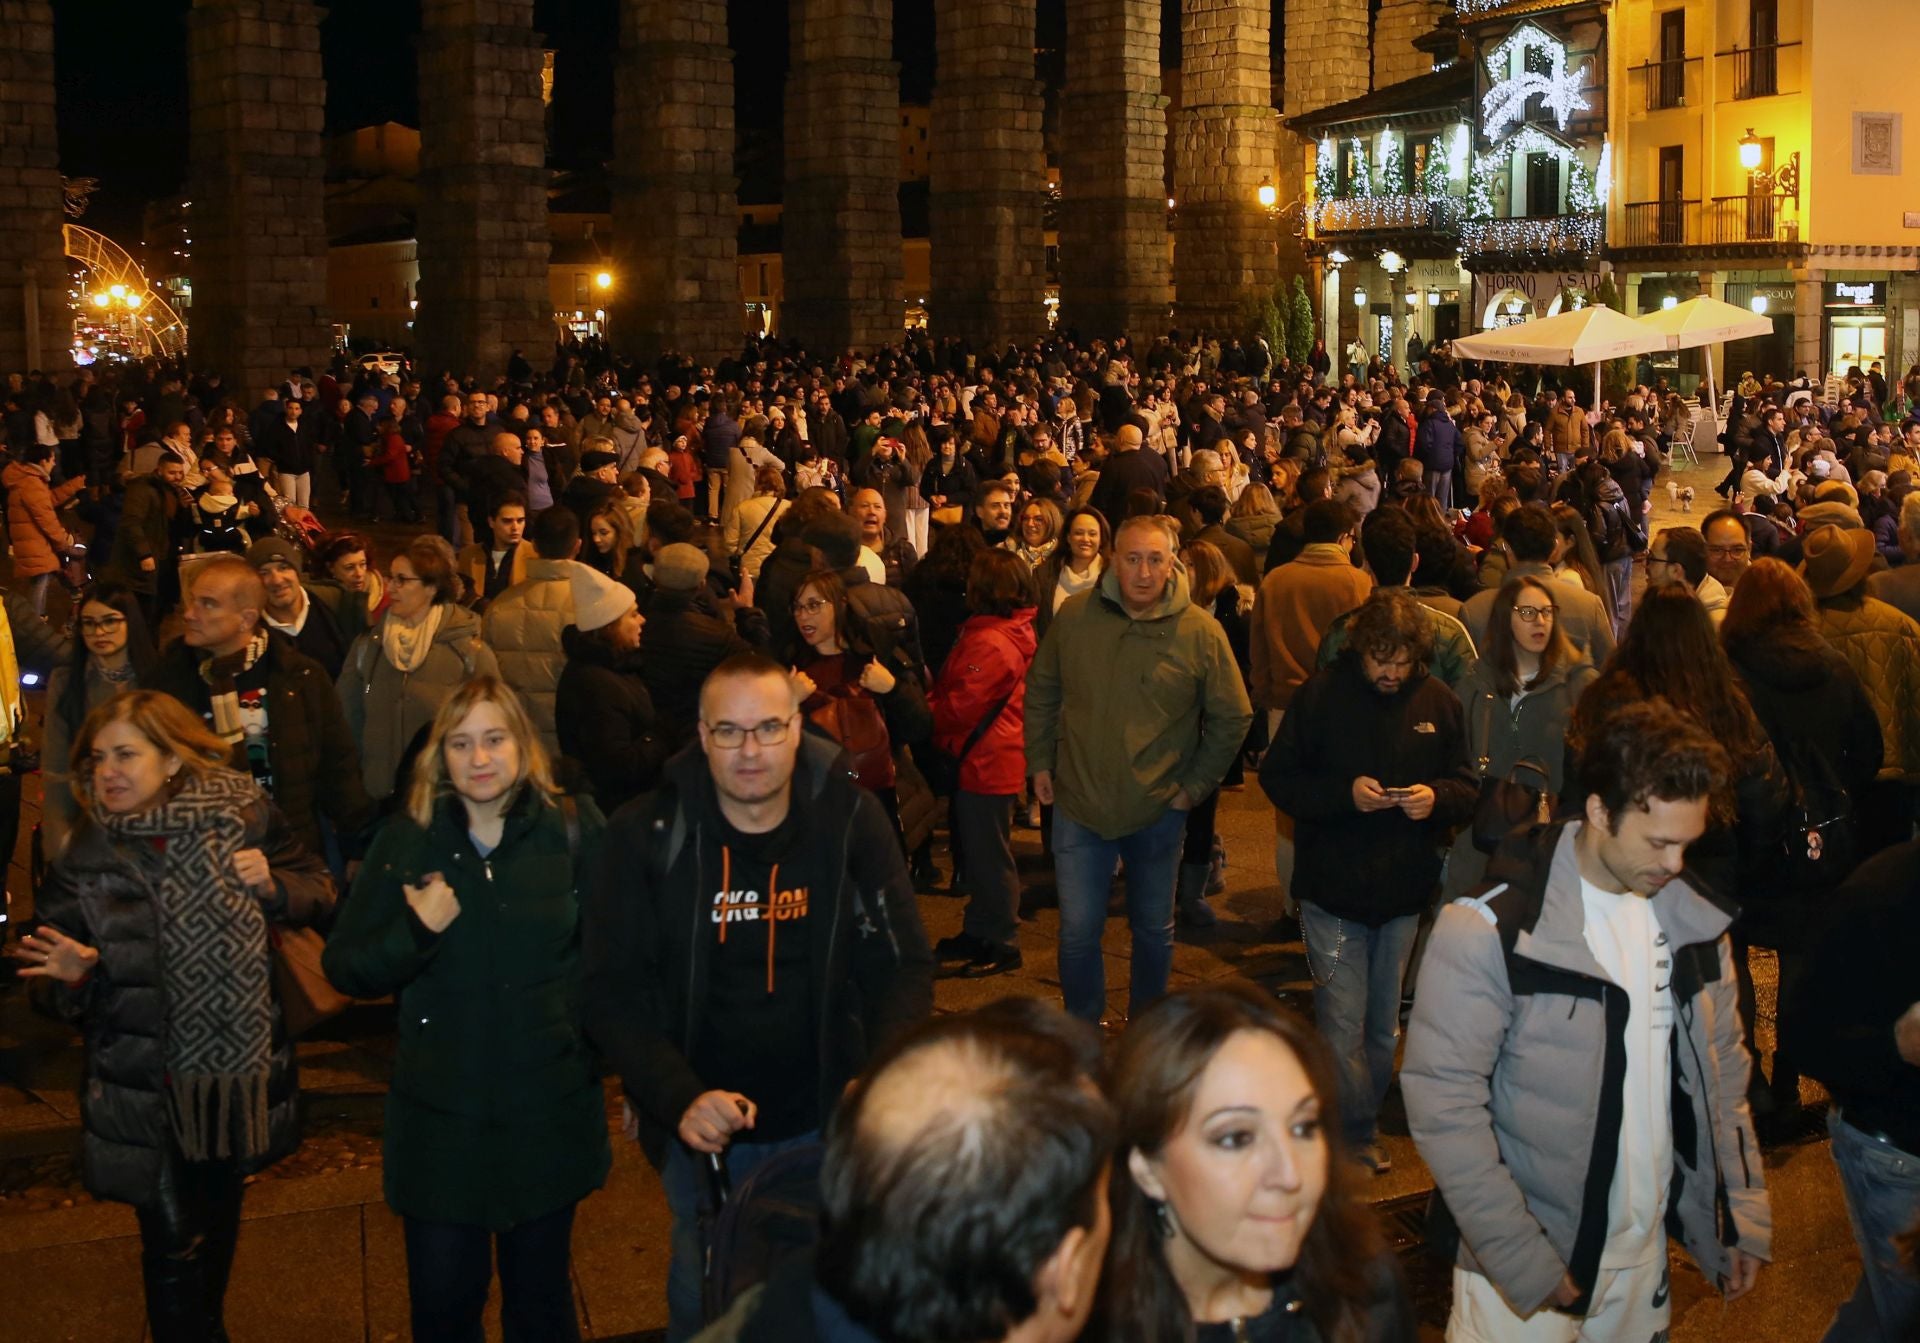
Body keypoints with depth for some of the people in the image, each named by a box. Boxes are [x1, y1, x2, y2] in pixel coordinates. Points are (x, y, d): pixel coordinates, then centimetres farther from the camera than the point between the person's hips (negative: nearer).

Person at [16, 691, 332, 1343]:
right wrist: (73, 977, -25)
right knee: (174, 1245, 0)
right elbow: (57, 997, -2)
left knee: (220, 1221, 23)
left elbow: (319, 893, 3)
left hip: (239, 1070, 2)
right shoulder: (83, 865, -9)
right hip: (149, 1090, -2)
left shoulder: (243, 817, -8)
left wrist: (272, 886, -17)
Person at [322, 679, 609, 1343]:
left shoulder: (574, 830, -5)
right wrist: (416, 930, -16)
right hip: (440, 1119, 1)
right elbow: (343, 968, -1)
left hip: (548, 1114, 0)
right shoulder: (407, 841, -2)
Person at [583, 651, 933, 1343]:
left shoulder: (851, 820, -10)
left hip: (827, 1120, 1)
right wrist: (680, 1098, -24)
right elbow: (613, 993, -10)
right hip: (703, 1126, 0)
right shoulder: (647, 836, -12)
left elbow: (903, 967, -5)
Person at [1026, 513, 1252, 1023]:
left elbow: (1232, 718, -1)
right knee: (1078, 932, 4)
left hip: (1158, 813, 0)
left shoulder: (1201, 632, -11)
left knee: (1154, 929, 16)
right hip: (1079, 806, 0)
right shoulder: (1074, 616, -6)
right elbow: (1041, 693, 9)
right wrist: (1040, 763, 5)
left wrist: (1195, 785, -4)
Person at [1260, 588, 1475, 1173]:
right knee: (1342, 1026, -2)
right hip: (1333, 888, -3)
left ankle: (1361, 1128, 31)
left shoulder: (1440, 703, 1)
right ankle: (1359, 1132, 16)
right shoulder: (1322, 694, -7)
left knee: (1383, 1025, 14)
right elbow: (1277, 776, -4)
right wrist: (1344, 793, -19)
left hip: (1405, 892, 3)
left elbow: (1467, 786, 8)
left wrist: (1437, 796, -15)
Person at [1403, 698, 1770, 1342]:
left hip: (1647, 1262, 5)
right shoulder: (1488, 932, -18)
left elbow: (1723, 1070, 11)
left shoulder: (1694, 917, 2)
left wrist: (1745, 1217, 9)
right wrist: (1524, 1263, -19)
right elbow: (1442, 1102, -20)